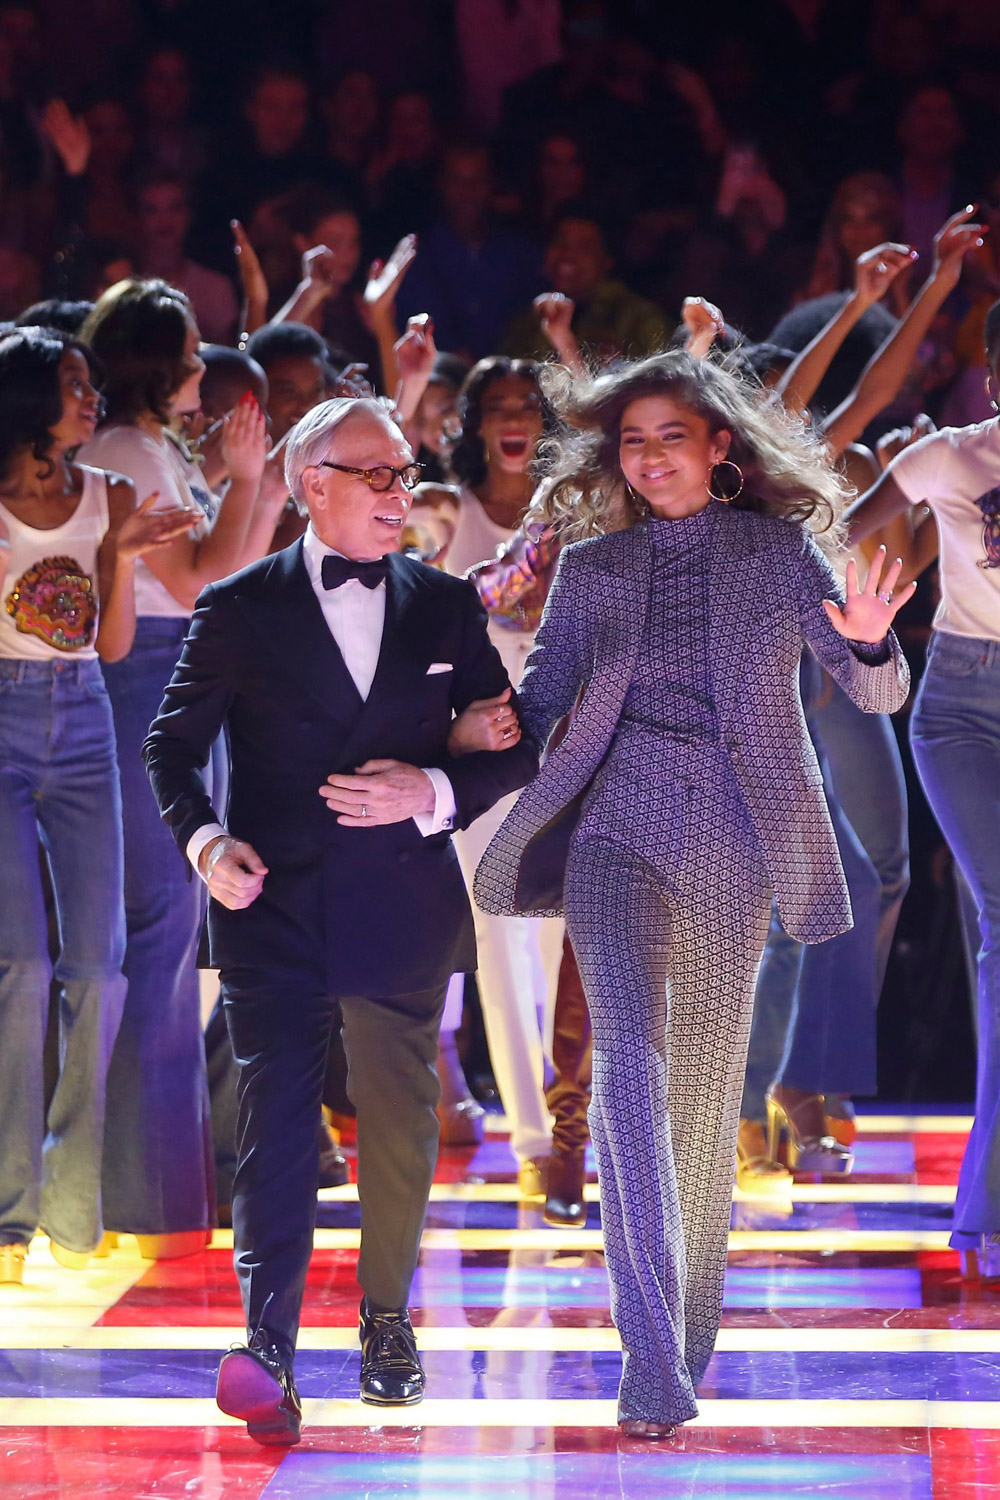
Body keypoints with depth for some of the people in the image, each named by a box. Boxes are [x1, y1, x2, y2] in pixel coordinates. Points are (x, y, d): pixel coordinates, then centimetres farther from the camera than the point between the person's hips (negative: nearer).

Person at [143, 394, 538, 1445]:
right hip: (273, 906, -2)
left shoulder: (446, 607, 7)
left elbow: (514, 747, 9)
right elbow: (173, 745, 6)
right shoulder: (238, 610, 1)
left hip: (404, 905, 3)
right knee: (273, 1123, -10)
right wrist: (202, 839, -12)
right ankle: (267, 1348, -17)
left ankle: (387, 1325, 28)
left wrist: (435, 793, -10)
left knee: (399, 1129, 11)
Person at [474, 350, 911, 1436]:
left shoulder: (777, 551, 4)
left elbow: (877, 694, 1)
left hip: (733, 834, 0)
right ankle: (652, 1360, -24)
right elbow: (536, 705, 11)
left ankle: (691, 1332, 25)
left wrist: (869, 644, -22)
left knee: (707, 1082, 8)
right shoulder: (590, 567, 9)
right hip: (618, 826, 0)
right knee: (631, 1057, -18)